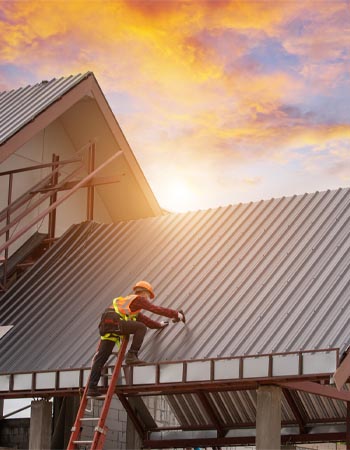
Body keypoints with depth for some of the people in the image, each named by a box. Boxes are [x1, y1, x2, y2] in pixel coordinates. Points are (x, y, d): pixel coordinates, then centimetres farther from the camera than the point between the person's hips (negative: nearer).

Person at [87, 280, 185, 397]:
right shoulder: (139, 299, 13)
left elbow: (145, 320, 45)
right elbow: (156, 309, 7)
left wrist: (159, 324, 56)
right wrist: (177, 314, 12)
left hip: (105, 326, 9)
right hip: (113, 320, -9)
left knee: (101, 358, 5)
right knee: (141, 328, -8)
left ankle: (92, 388, 1)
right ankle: (131, 355, -14)